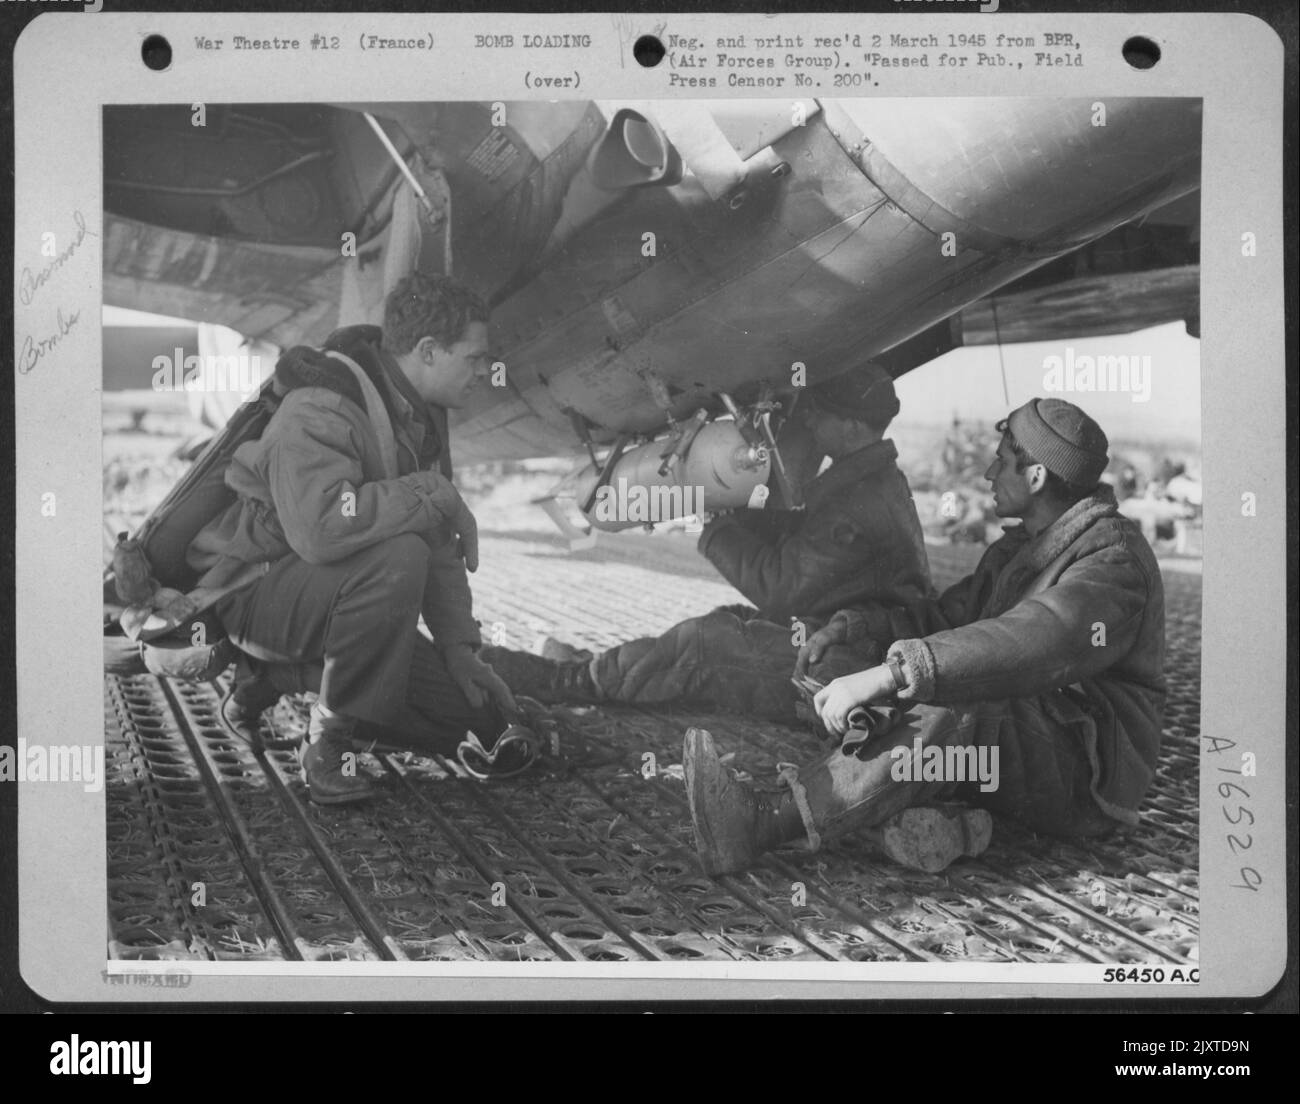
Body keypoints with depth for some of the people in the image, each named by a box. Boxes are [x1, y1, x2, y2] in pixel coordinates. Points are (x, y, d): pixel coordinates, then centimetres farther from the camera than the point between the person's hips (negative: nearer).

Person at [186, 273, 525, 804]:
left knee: (477, 715, 0)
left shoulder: (421, 413, 4)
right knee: (397, 557, -37)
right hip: (254, 586, -9)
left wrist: (459, 645, 0)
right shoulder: (318, 413, -25)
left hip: (329, 596, 9)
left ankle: (278, 679, 14)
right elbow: (320, 527, -44)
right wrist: (436, 494, -33)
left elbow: (438, 541, 8)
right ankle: (328, 737, -21)